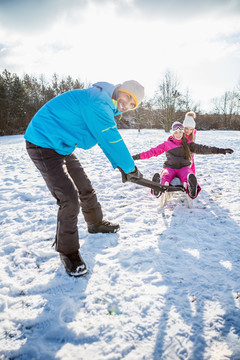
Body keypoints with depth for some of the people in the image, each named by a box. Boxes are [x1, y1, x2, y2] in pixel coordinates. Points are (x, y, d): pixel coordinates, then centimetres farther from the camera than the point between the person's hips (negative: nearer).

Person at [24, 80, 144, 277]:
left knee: (85, 187, 18)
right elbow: (112, 140, -23)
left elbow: (108, 140, 16)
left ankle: (96, 223, 42)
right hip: (44, 144, -10)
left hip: (61, 146, 10)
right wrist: (131, 168, -11)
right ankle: (68, 251, 3)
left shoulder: (106, 105, 10)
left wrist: (119, 165, 12)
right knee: (70, 198, -16)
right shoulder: (98, 103, -24)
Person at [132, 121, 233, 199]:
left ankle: (192, 190, -69)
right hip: (170, 167, 0)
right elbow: (153, 151, 10)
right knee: (165, 176, -37)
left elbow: (201, 148, 5)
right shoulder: (167, 144, 14)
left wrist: (219, 150, -7)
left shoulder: (188, 144, 15)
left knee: (188, 176, -36)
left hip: (184, 167, 1)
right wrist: (137, 156, 2)